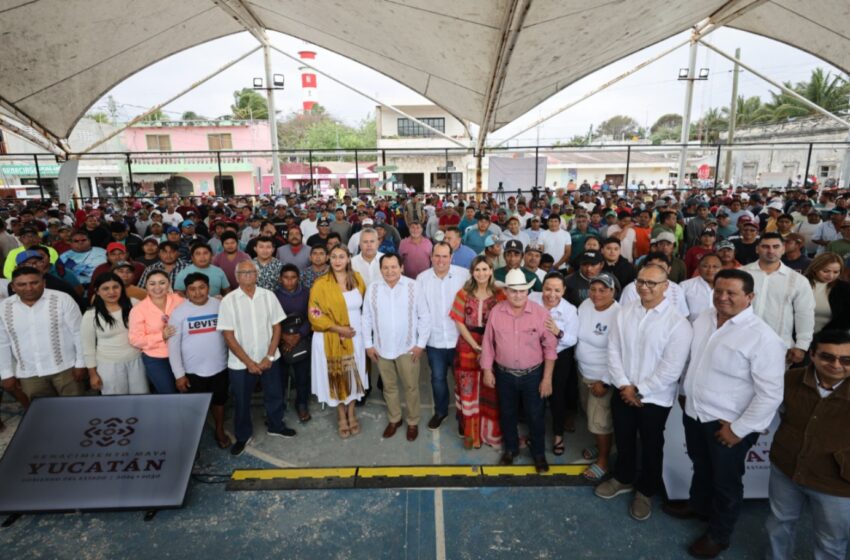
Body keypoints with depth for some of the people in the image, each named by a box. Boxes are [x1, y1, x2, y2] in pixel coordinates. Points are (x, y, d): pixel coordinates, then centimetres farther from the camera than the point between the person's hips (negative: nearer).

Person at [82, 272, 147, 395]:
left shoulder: (133, 304, -5)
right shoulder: (90, 315, -8)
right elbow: (88, 347, -1)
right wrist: (93, 374, 0)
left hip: (136, 361, 1)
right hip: (109, 366, -1)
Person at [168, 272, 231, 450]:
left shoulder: (220, 306, -5)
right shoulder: (179, 312, -11)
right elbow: (173, 346, -8)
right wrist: (179, 374, -10)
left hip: (219, 367, 2)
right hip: (193, 371, -2)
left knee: (219, 401, 20)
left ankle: (220, 431, 42)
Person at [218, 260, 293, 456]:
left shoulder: (268, 296, -4)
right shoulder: (228, 301, -10)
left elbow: (276, 327, -1)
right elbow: (228, 336, -10)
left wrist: (269, 356, -8)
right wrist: (248, 362, -12)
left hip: (268, 359, 2)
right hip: (240, 363, -2)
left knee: (274, 395, 17)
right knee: (241, 401, 13)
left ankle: (276, 426, 41)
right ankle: (243, 436, 35)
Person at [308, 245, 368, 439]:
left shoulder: (357, 278, 1)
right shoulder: (321, 284, -12)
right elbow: (314, 314, -12)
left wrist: (359, 324, 5)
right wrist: (337, 328, -18)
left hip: (355, 336, 3)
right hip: (332, 338, -3)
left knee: (353, 375, 13)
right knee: (337, 377, 9)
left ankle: (351, 413, 33)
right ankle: (341, 416, 28)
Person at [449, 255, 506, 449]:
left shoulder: (499, 295, -1)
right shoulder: (463, 294, 0)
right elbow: (459, 323, -3)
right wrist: (476, 347, -12)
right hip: (468, 347, 0)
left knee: (491, 392, 6)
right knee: (469, 390, 7)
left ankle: (491, 431, 26)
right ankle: (470, 432, 23)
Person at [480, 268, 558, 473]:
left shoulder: (541, 313, -15)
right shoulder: (496, 312, -9)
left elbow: (550, 347, -9)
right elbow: (488, 343, 0)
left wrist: (547, 378, -9)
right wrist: (487, 370, 1)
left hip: (533, 375, -1)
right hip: (504, 374, 2)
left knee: (535, 416, 13)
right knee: (507, 414, 19)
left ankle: (539, 453, 37)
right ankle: (510, 448, 43)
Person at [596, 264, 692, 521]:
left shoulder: (677, 322, -17)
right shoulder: (625, 311, -4)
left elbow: (671, 369, -18)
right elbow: (613, 349, -2)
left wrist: (639, 391, -14)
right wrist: (624, 385, -11)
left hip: (655, 398, -3)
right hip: (623, 393, 4)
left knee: (651, 447, 17)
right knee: (623, 441, 22)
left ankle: (646, 491, 40)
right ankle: (623, 478, 47)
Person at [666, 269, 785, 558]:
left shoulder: (762, 337, -23)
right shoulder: (703, 319, -1)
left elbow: (770, 394, -21)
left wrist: (740, 429, -18)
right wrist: (686, 392, 16)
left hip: (727, 424, -6)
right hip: (694, 412, 6)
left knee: (726, 482, 16)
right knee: (701, 466, 28)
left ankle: (718, 535, 38)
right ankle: (697, 504, 54)